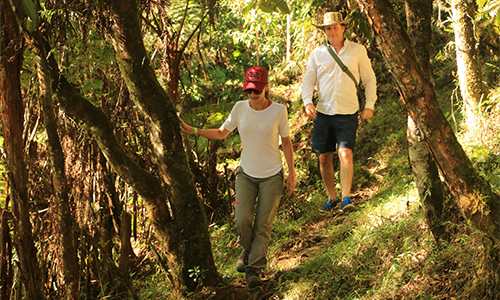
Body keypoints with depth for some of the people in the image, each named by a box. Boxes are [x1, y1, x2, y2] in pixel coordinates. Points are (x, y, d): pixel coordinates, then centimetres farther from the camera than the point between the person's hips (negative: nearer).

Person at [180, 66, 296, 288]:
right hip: (246, 174, 1)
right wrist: (194, 131, -4)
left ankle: (254, 269, 11)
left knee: (263, 225, 0)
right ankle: (249, 250, 21)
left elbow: (286, 142, 1)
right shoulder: (240, 108, -6)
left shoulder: (279, 111, -10)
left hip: (272, 176, -1)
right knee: (242, 220, -11)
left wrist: (292, 173, 2)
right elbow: (222, 133, 7)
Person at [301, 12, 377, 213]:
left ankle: (346, 198, -14)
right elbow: (308, 80, 9)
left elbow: (369, 79, 11)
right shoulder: (317, 53, 9)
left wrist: (370, 105, 2)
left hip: (348, 113, -2)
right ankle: (332, 198, 18)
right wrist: (307, 102, -10)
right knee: (324, 157, 4)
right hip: (323, 112, 3)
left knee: (345, 153, -18)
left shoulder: (358, 51, 5)